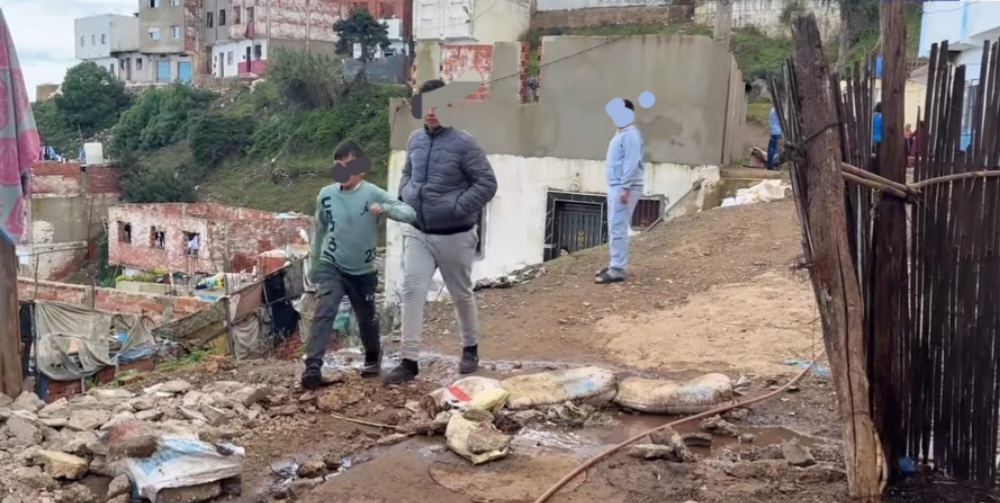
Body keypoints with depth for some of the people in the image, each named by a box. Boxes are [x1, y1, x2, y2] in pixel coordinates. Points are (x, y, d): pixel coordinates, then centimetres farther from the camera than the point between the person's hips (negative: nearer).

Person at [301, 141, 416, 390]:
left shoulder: (373, 193, -12)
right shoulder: (326, 195, -4)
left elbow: (409, 213, -20)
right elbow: (319, 231, 10)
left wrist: (384, 208, -39)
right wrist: (313, 264, 16)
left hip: (363, 271, 0)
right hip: (331, 266, 0)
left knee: (367, 318, 15)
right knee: (325, 311, -20)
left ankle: (373, 357, 41)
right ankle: (313, 367, -23)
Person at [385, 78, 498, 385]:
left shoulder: (463, 143, -14)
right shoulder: (415, 140, 4)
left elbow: (487, 184, -13)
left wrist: (458, 208, -18)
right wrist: (405, 198, 4)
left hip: (454, 236, -4)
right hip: (417, 233, 5)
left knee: (461, 294, 12)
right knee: (412, 291, -5)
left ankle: (470, 349, 34)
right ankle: (409, 361, 0)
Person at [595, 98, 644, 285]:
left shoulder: (631, 135, -14)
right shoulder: (620, 133, 18)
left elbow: (631, 163, -21)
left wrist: (625, 188, -24)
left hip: (624, 188, -10)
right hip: (615, 186, 10)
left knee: (618, 229, -12)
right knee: (614, 228, 14)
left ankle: (617, 271, -11)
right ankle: (615, 265, 21)